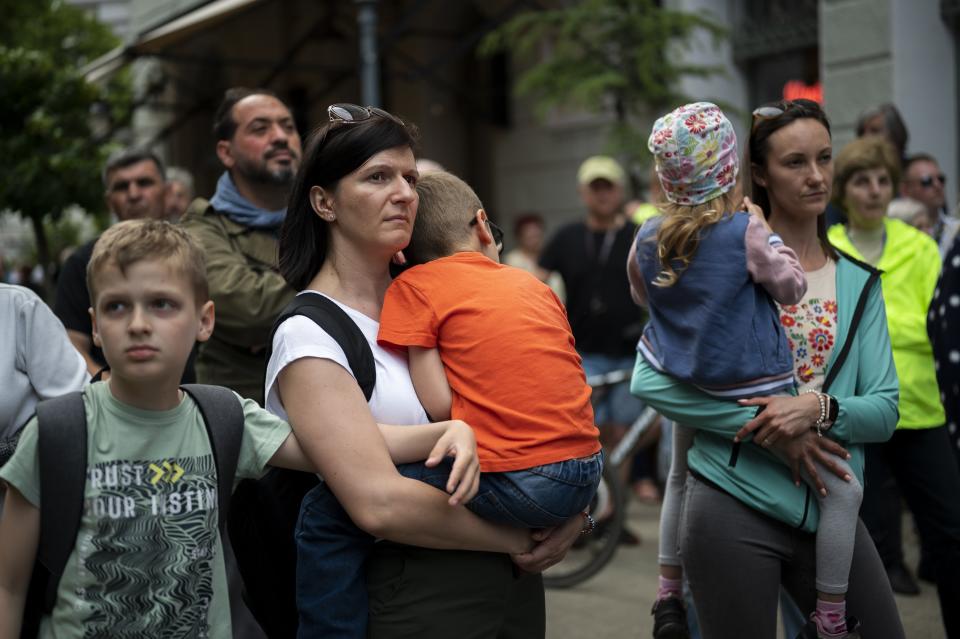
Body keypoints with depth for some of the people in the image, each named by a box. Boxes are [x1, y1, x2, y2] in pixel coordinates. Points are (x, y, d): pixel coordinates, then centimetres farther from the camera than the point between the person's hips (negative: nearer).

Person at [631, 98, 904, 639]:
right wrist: (766, 424, -18)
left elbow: (885, 410, 3)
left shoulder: (859, 284, 9)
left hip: (828, 512, 5)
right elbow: (650, 379, -14)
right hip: (735, 510, -4)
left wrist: (817, 409, -17)